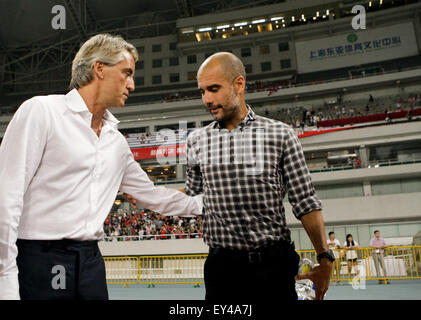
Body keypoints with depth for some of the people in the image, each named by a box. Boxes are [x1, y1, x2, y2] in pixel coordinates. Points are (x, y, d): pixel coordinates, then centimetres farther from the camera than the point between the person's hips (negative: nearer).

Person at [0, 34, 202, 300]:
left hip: (91, 260, 6)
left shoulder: (117, 141, 13)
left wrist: (206, 203, 21)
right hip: (38, 259, -6)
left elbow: (151, 194, 22)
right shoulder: (40, 111, -6)